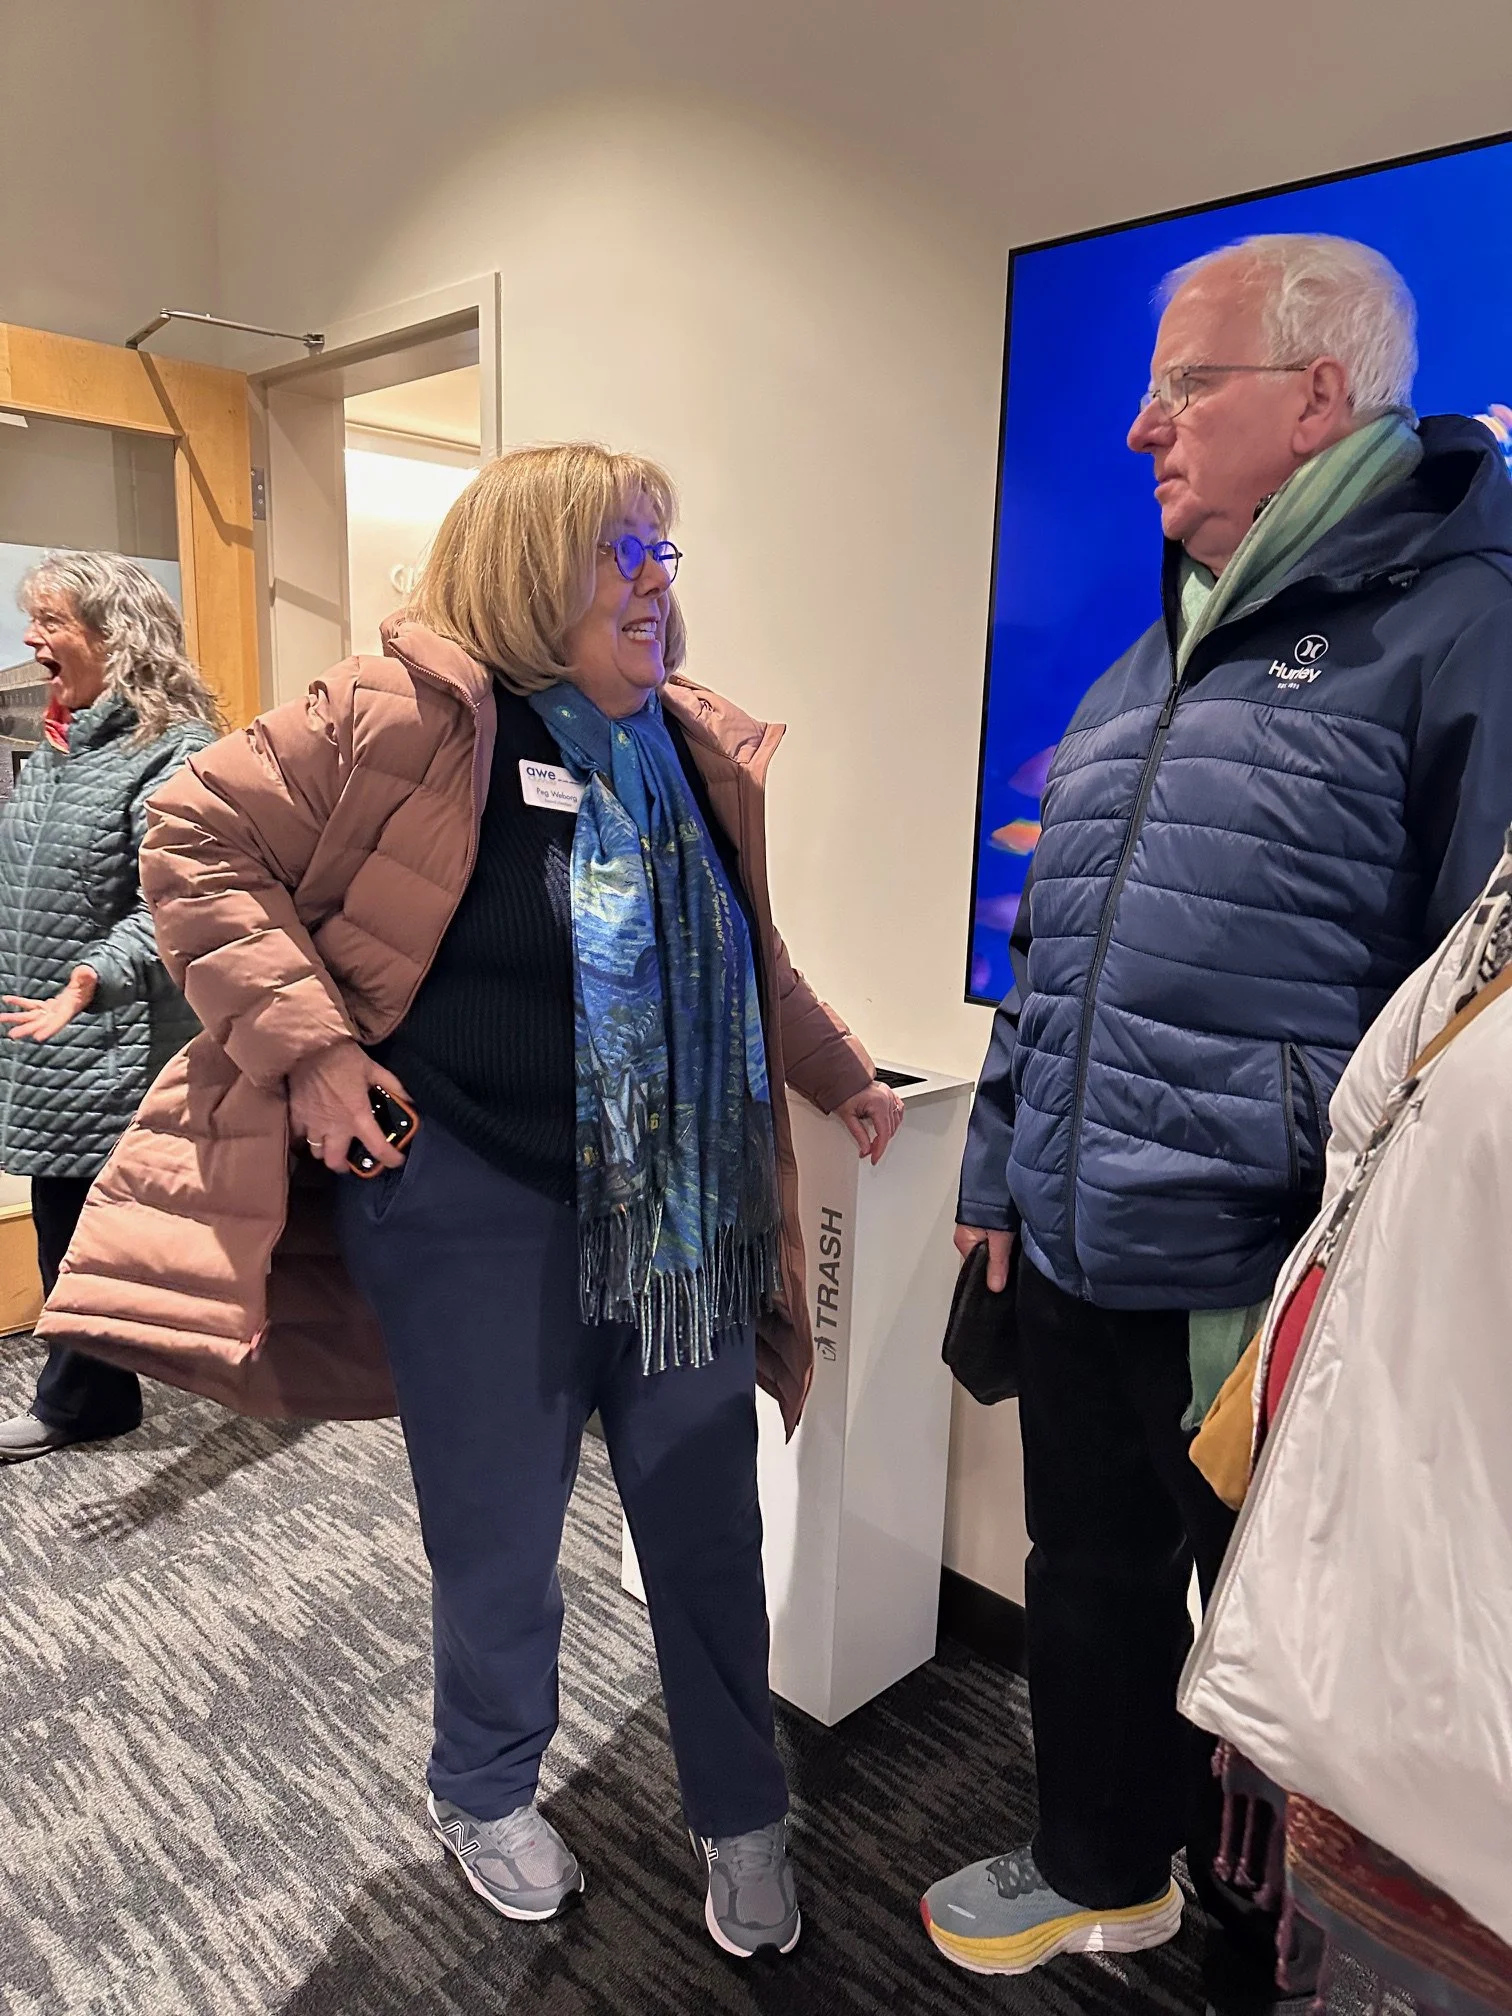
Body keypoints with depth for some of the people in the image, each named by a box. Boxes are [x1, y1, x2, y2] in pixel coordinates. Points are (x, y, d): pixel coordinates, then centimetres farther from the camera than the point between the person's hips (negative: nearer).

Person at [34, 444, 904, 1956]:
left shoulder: (699, 749, 7)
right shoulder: (407, 714, -11)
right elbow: (195, 843, -7)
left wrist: (837, 1073, 23)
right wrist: (306, 1042, -16)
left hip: (684, 1219, 5)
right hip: (480, 1213, -5)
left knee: (708, 1527, 14)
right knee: (500, 1540, 14)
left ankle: (741, 1818, 39)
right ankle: (485, 1797, 44)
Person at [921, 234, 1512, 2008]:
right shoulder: (1151, 659, 14)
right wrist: (1002, 1163, 17)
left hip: (1268, 1293, -7)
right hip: (1076, 1255, 8)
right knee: (1091, 1588, 24)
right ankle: (1102, 1866, 50)